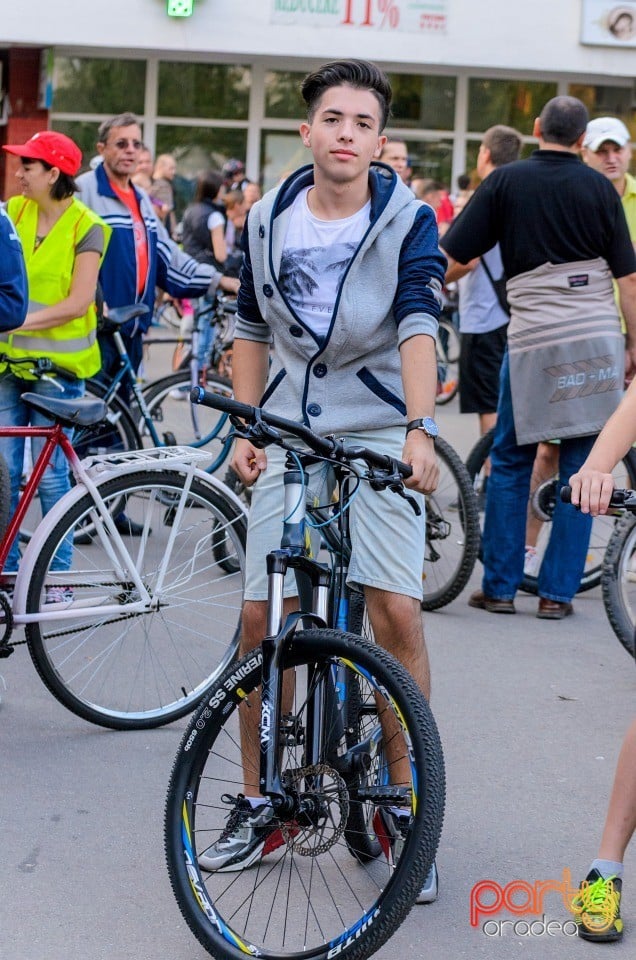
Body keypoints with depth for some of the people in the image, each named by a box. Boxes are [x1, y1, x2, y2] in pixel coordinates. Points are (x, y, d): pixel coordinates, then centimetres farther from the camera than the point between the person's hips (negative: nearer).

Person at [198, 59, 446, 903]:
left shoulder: (409, 221, -4)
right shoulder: (268, 222, 6)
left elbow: (417, 329, -17)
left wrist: (420, 432, -31)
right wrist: (245, 431, 5)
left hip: (379, 436, -3)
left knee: (397, 613, -14)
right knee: (262, 618, 0)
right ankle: (256, 803, 15)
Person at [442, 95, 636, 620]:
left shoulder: (505, 181, 1)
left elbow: (452, 257, 0)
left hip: (533, 339, -1)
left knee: (510, 463, 11)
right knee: (580, 467, 7)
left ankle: (500, 587, 11)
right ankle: (557, 593, 7)